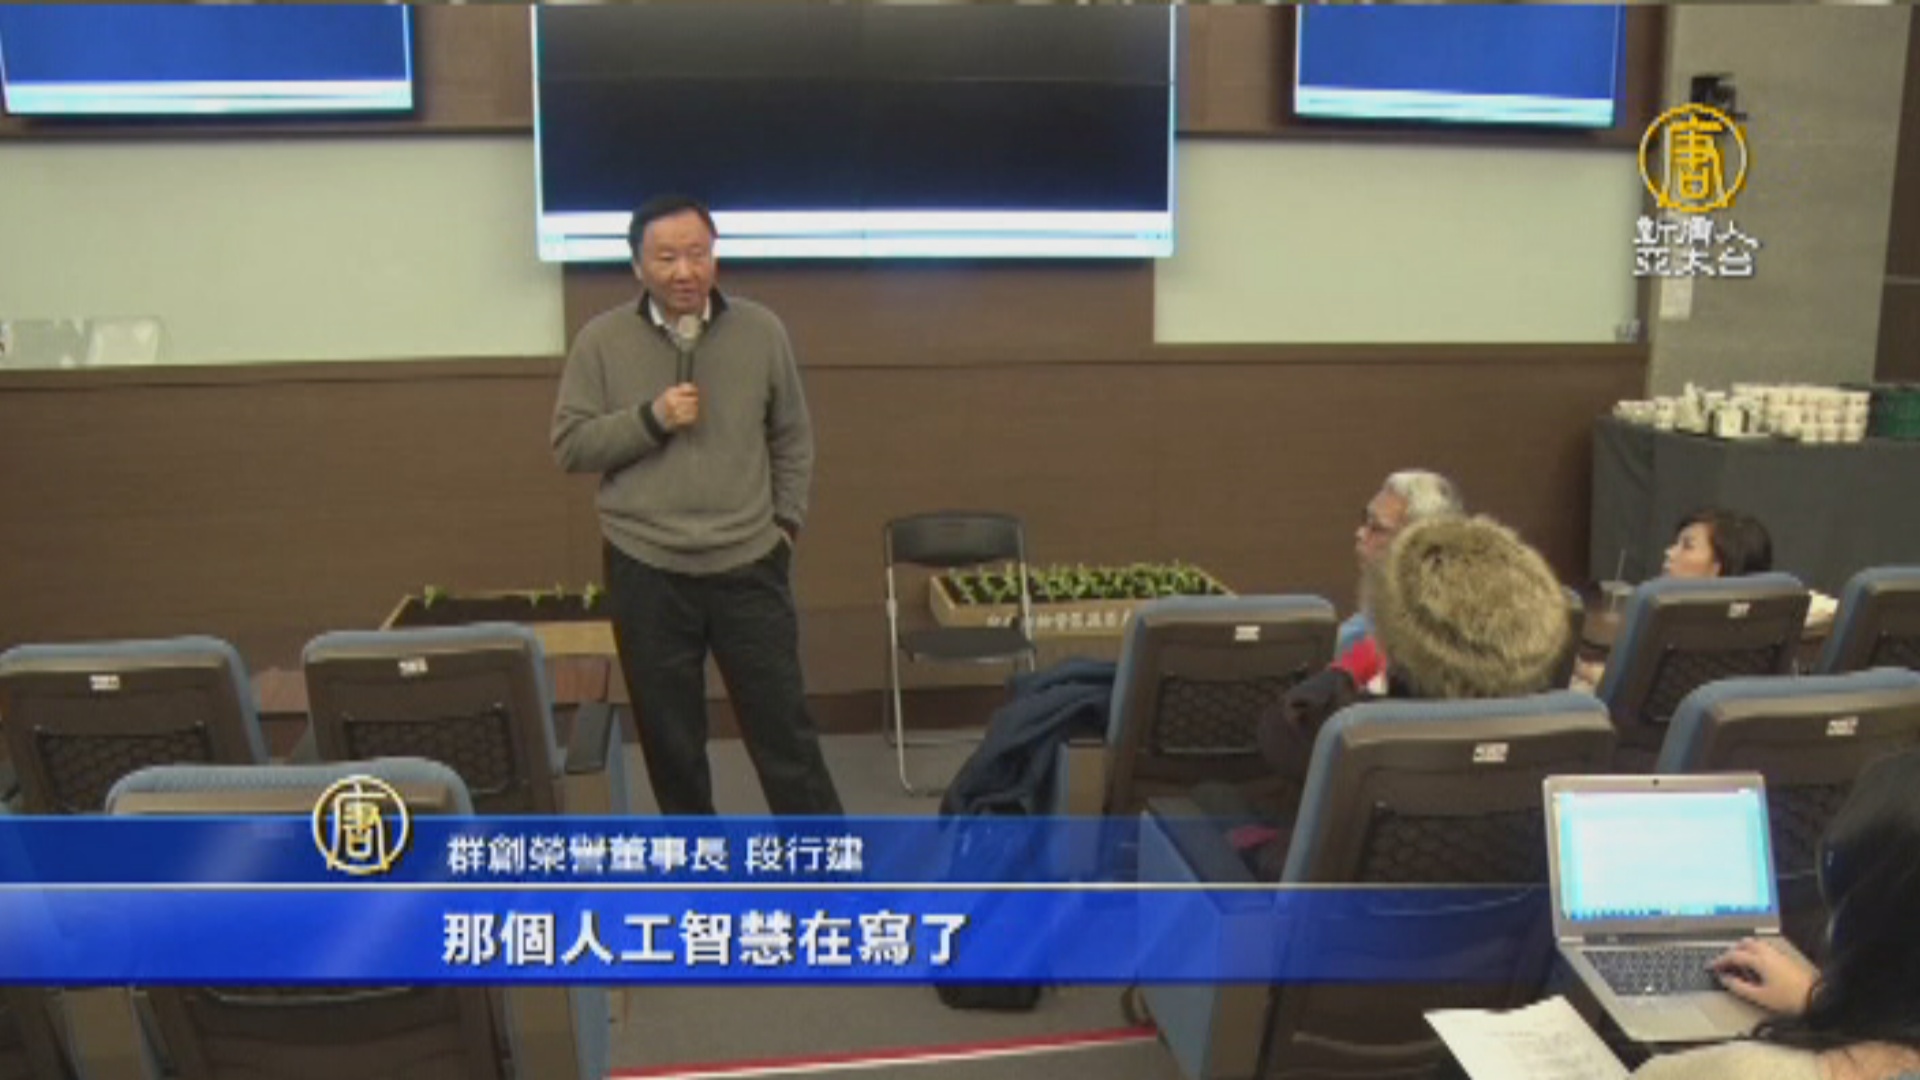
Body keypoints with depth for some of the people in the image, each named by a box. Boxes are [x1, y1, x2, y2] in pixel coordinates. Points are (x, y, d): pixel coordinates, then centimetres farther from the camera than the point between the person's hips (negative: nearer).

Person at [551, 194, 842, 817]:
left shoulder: (761, 331, 0)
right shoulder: (601, 341, -3)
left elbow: (793, 437, 9)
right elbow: (570, 446, -2)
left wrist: (787, 522, 3)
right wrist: (649, 419, -14)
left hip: (749, 566, 0)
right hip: (646, 572, 0)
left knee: (783, 724, 7)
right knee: (670, 735, 13)